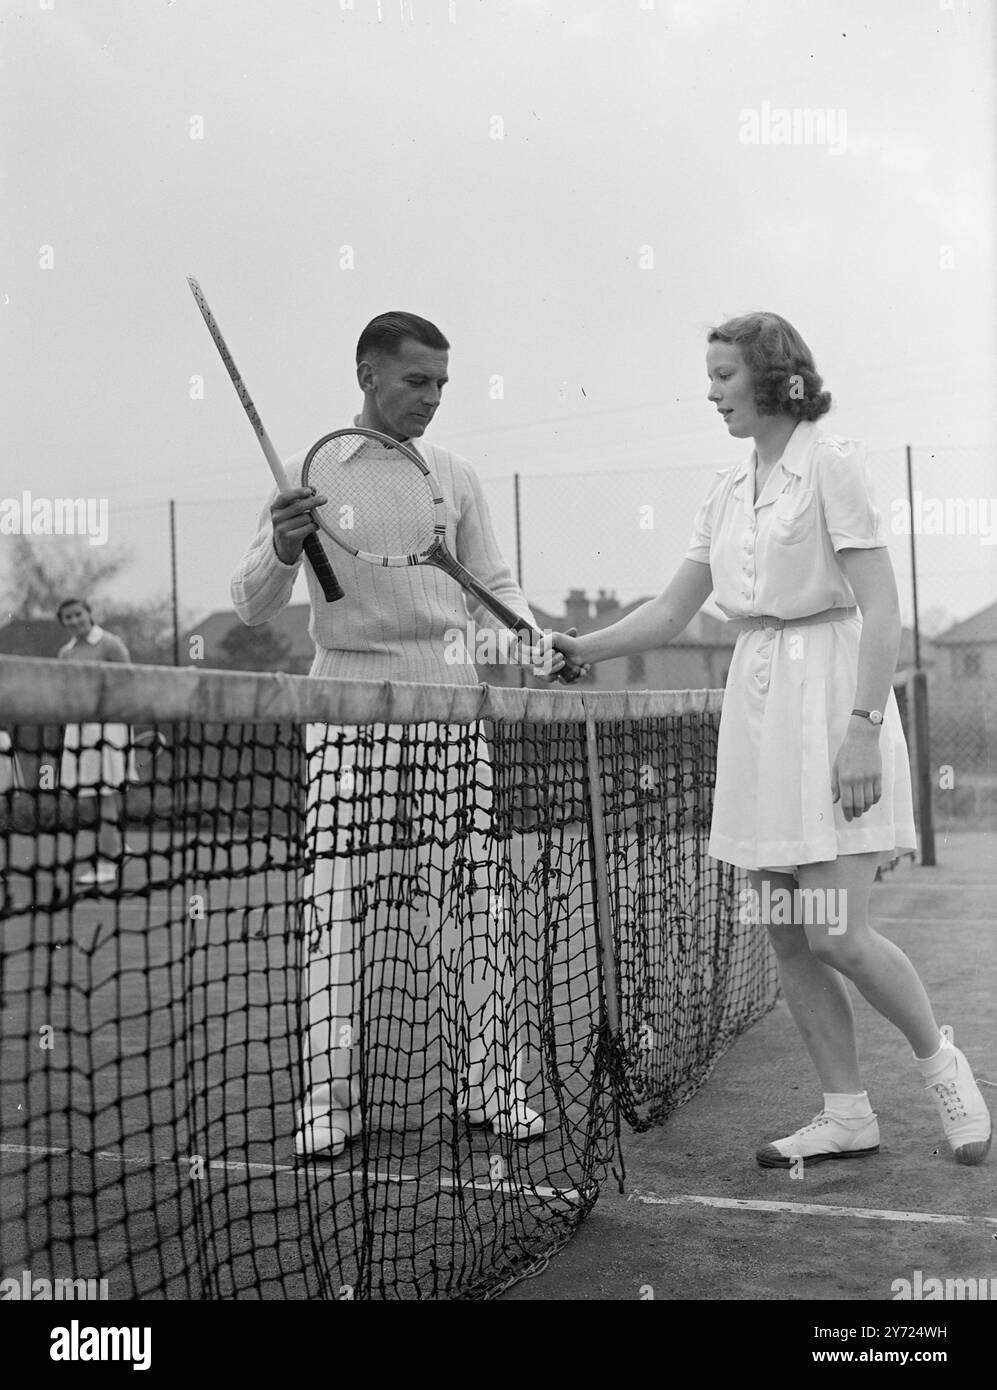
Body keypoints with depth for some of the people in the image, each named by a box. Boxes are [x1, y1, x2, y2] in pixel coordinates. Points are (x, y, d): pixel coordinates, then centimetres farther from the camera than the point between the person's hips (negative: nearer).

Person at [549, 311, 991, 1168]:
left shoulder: (831, 462, -7)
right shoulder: (727, 493, 14)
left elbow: (881, 608, -12)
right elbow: (671, 615, 17)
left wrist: (863, 727, -19)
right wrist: (579, 650, 6)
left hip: (831, 702, -7)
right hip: (757, 709, 7)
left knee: (836, 934, -9)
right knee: (787, 939, 7)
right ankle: (847, 1114, 19)